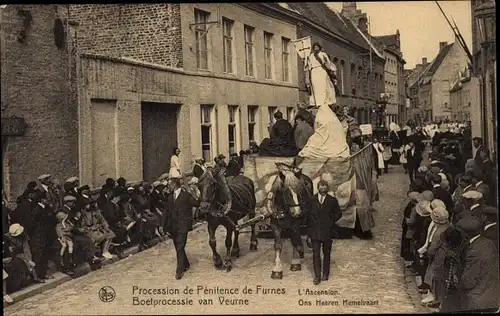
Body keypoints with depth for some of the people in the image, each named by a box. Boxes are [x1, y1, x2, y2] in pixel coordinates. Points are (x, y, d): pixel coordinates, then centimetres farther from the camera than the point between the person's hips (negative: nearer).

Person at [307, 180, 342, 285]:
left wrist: (331, 221, 1)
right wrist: (309, 224, 2)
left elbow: (338, 213, 9)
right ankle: (317, 276, 2)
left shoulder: (332, 201, 0)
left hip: (327, 231, 0)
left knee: (326, 253, 12)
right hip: (314, 231, 0)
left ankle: (325, 274, 25)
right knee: (316, 253, -2)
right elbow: (307, 213, 9)